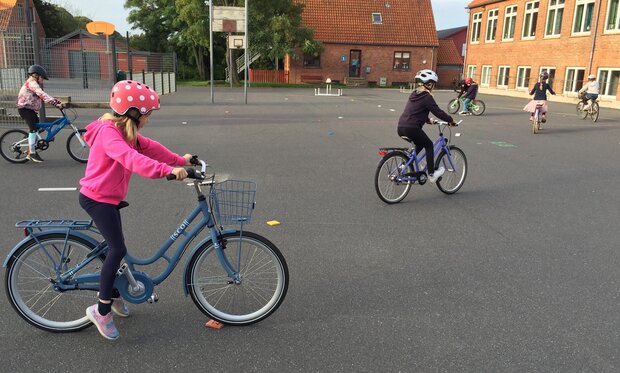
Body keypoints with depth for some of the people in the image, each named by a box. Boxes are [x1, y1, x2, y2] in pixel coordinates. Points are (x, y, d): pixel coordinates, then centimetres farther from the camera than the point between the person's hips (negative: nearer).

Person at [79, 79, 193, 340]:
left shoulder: (125, 132, 8)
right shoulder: (108, 132, -24)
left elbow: (150, 148, 12)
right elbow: (131, 159, -40)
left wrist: (180, 160, 9)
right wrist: (168, 170, -50)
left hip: (109, 198, 10)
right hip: (96, 198, -10)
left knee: (115, 248, 17)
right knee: (118, 250, -15)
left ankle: (111, 293, 37)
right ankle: (101, 310, -4)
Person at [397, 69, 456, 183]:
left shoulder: (414, 94, 19)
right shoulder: (427, 97, -7)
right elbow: (438, 112, -5)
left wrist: (427, 120, 40)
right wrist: (451, 120, 8)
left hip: (401, 127, 8)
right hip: (412, 128, -8)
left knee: (420, 145, 28)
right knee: (429, 145, 11)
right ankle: (431, 174, 12)